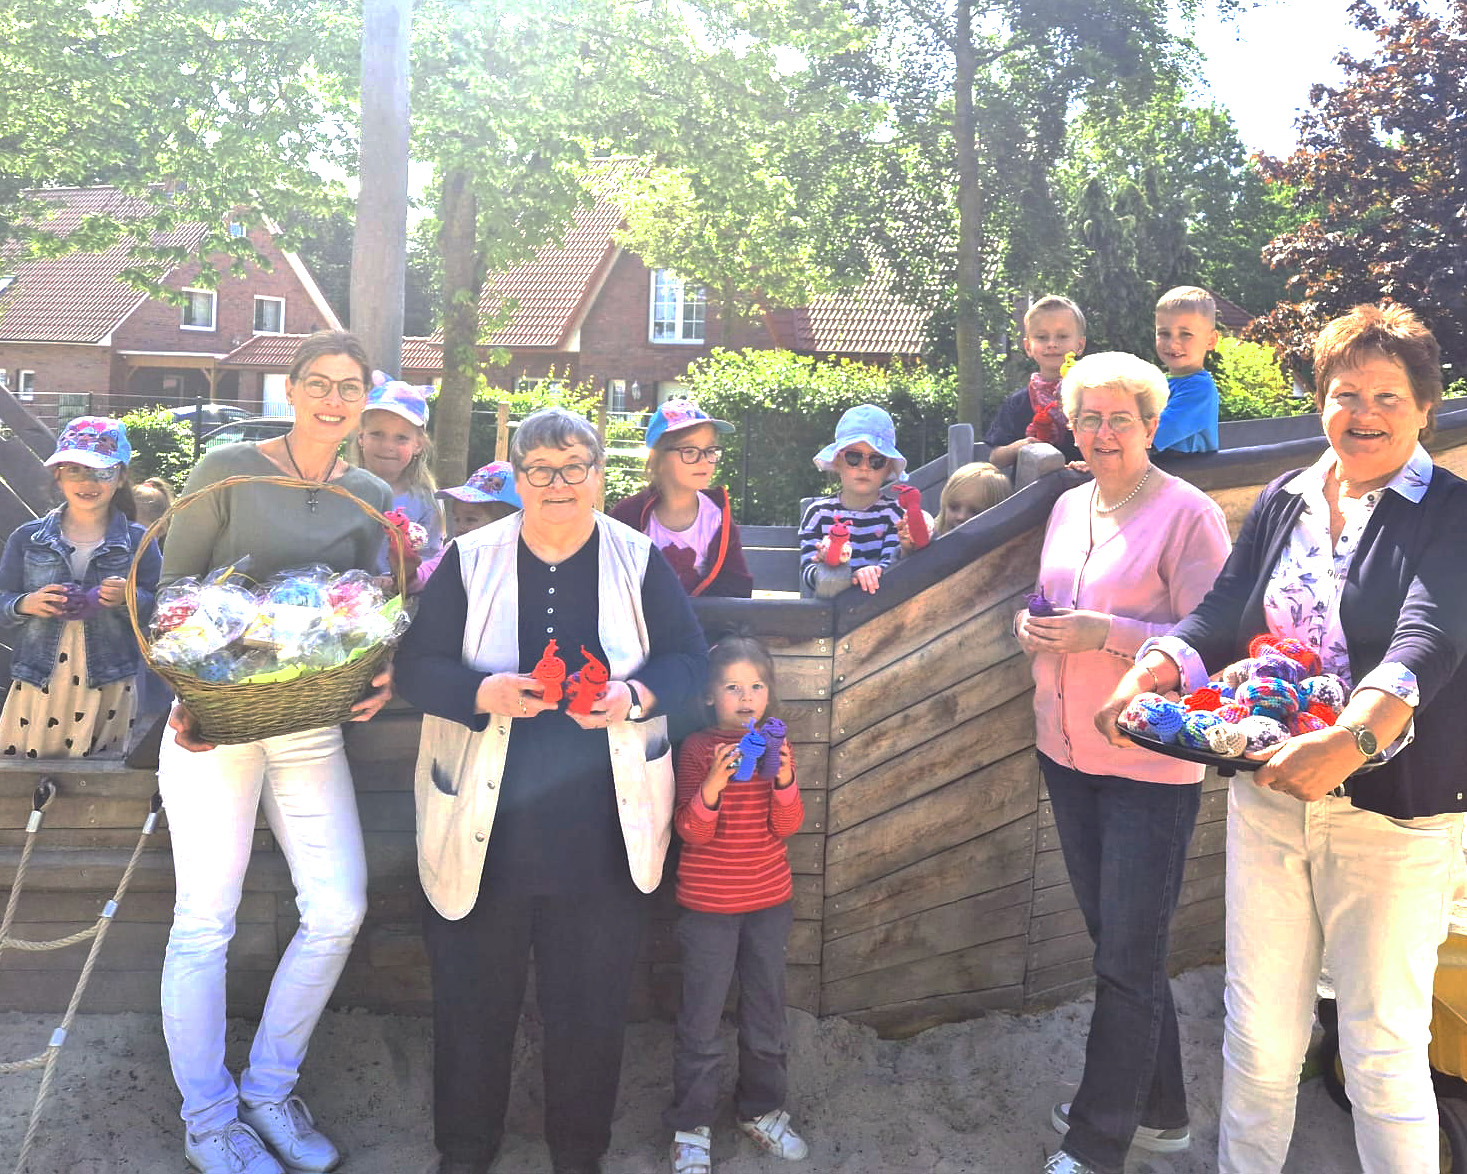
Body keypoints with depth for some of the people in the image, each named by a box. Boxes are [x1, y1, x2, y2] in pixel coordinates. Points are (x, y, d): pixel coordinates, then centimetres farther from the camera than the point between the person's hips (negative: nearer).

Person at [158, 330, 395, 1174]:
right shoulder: (227, 471, -3)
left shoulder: (371, 498, 8)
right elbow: (172, 590, -2)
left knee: (339, 909, 0)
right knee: (206, 922, 2)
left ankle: (270, 1089, 22)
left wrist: (381, 673, -14)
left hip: (312, 724, 4)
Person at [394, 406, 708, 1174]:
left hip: (604, 832, 0)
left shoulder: (641, 561, 2)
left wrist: (635, 697, -18)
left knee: (591, 1002, 11)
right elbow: (416, 666, -2)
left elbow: (688, 659, 2)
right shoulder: (469, 560, 0)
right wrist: (486, 694, -20)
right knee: (473, 997, 10)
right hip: (485, 827, 0)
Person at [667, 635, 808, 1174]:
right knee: (701, 1018, 3)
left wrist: (785, 779, -24)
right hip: (707, 905, -3)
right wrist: (713, 784, -30)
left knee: (767, 1013, 14)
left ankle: (762, 1110, 31)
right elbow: (690, 832, -13)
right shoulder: (698, 749, -8)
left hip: (769, 901, 4)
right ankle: (691, 1127, 16)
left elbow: (785, 827, -5)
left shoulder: (775, 746, 2)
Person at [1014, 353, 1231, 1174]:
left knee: (1128, 959, 2)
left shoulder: (1188, 513, -12)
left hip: (1150, 767, -7)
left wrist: (1104, 632, -23)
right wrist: (1033, 625, -1)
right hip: (1067, 753, 7)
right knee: (1117, 943, 17)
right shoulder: (1070, 507, 10)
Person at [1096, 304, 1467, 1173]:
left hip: (1396, 814, -4)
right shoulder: (1283, 501, 8)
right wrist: (1149, 674, -21)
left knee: (1383, 1051, 5)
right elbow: (1222, 616, 0)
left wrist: (1349, 741, -42)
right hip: (1268, 794, 4)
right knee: (1258, 1031, 13)